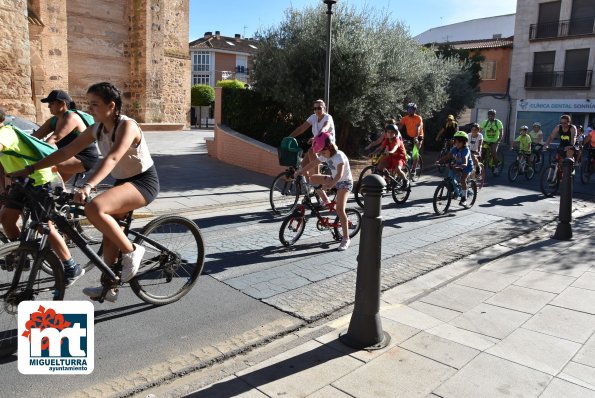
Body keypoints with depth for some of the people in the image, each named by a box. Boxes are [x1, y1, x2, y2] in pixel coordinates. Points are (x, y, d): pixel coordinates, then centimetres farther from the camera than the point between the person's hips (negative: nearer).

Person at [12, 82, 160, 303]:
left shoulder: (127, 125, -22)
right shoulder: (96, 129, 1)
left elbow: (112, 158, -37)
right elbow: (66, 151, 2)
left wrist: (87, 186, -49)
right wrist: (30, 168, -4)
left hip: (143, 181, -9)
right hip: (122, 181, 9)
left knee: (94, 208, -30)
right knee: (109, 234, 8)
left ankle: (131, 251, -14)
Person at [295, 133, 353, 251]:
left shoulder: (339, 156, -27)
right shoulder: (324, 155, -4)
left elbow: (339, 174, -39)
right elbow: (311, 164, -2)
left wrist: (330, 185, -53)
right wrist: (298, 173, -11)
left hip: (345, 182, -8)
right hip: (333, 180, 8)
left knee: (339, 209, -22)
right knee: (313, 178, -2)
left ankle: (346, 238, -16)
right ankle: (325, 200, 16)